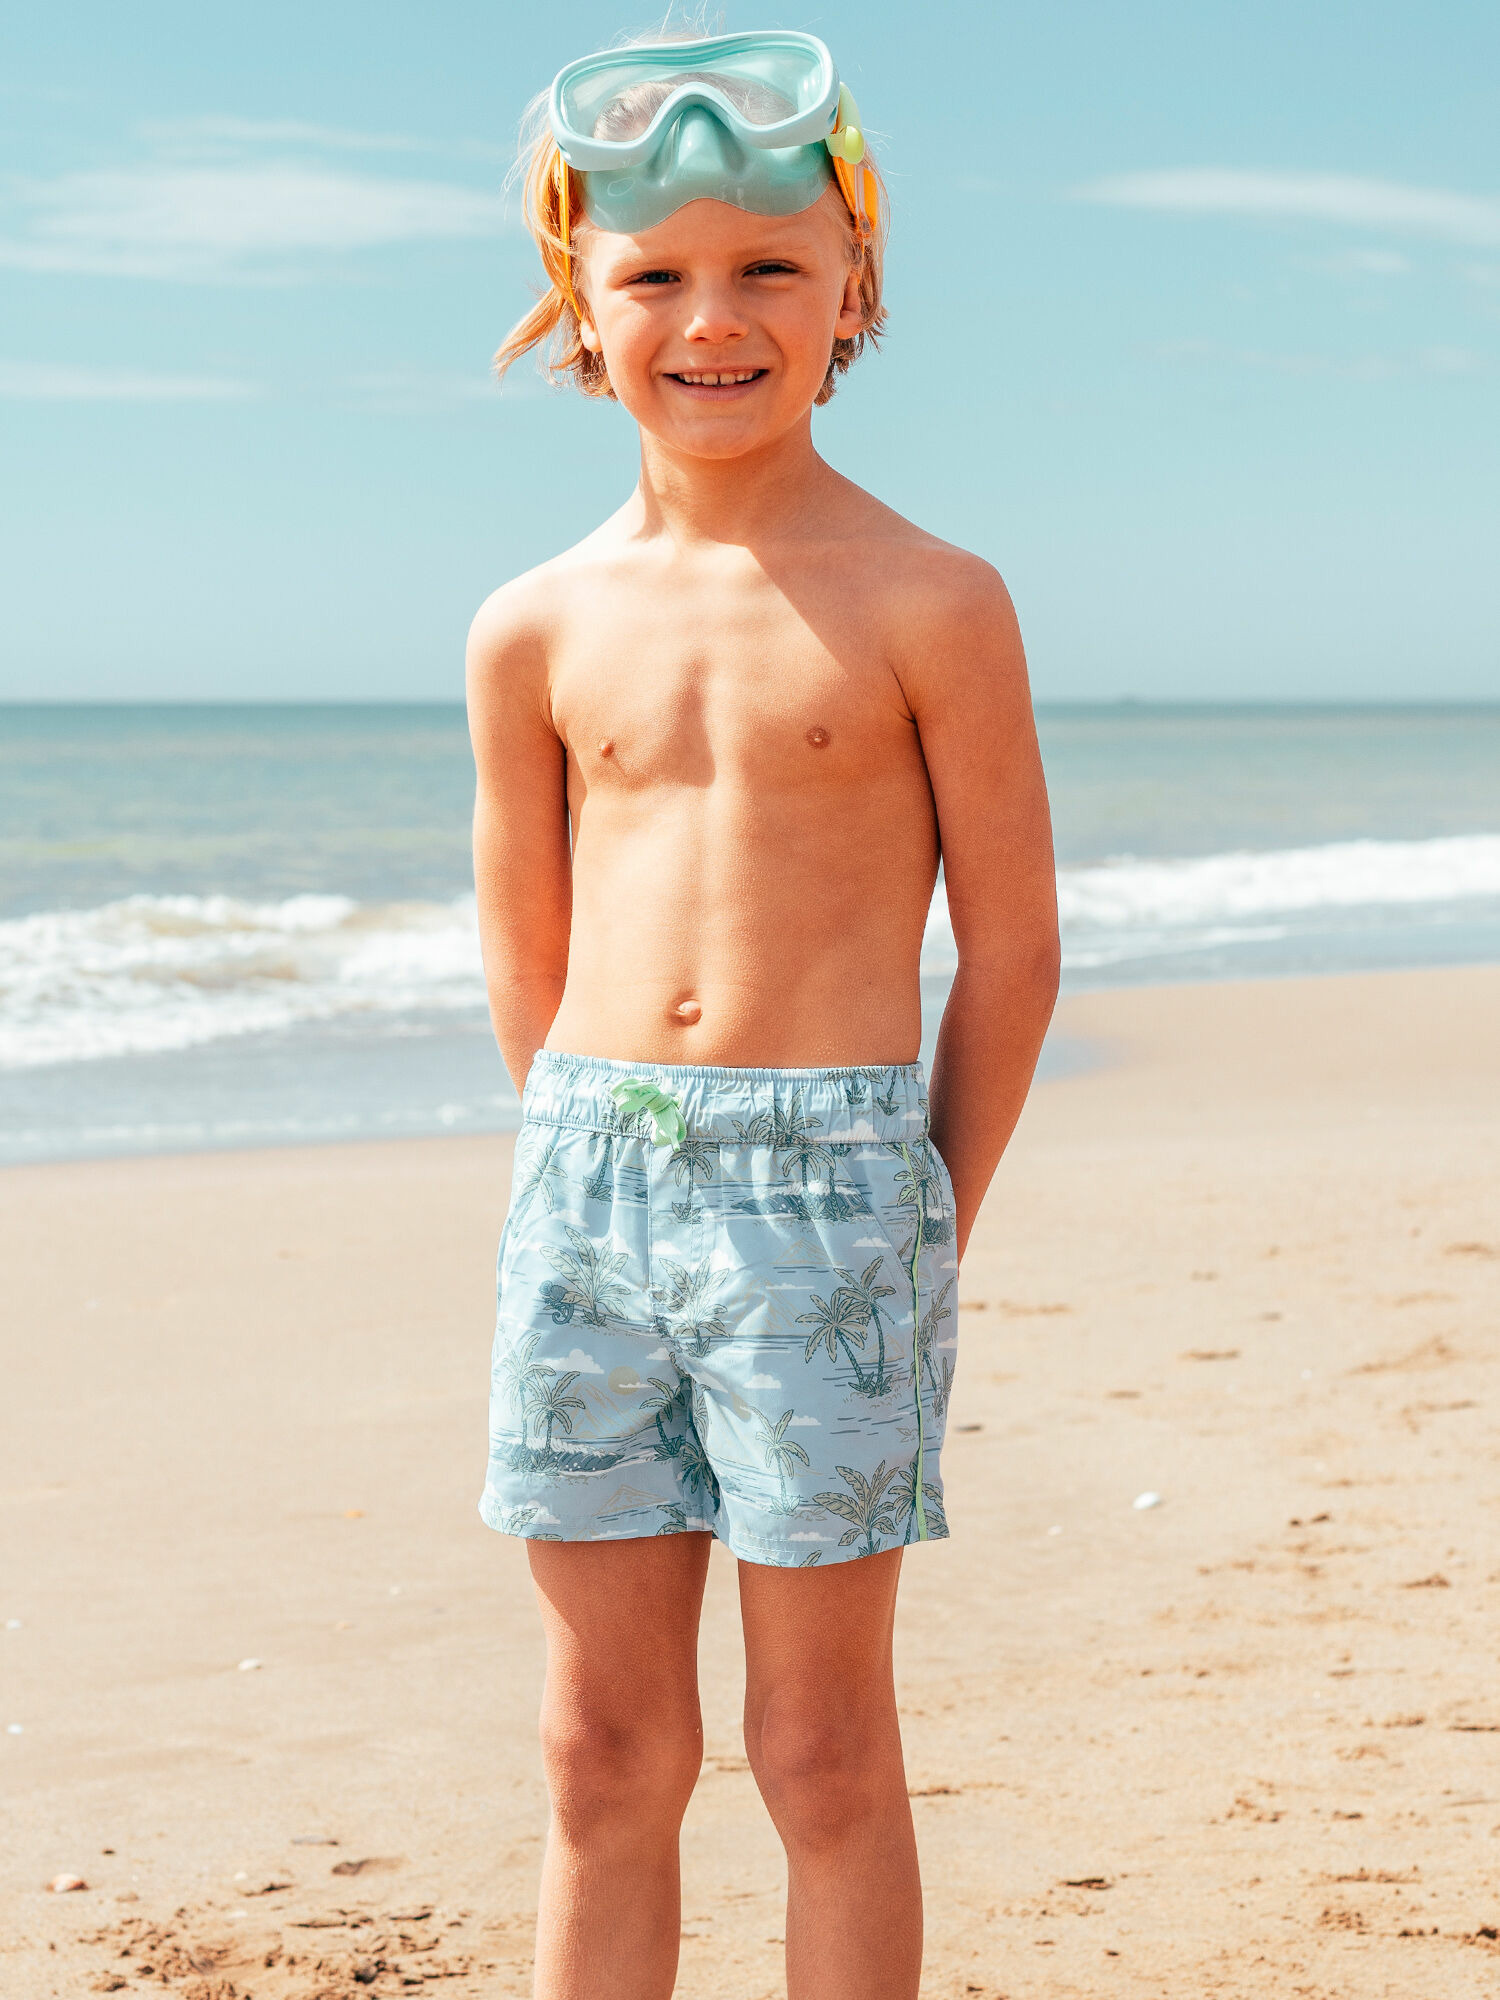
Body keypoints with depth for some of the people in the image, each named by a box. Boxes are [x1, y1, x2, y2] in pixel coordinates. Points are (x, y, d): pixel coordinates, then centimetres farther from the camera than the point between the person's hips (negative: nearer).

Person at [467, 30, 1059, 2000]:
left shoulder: (928, 604, -4)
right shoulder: (536, 631, 6)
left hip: (834, 1181, -3)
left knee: (824, 1750, 5)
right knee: (604, 1753, 10)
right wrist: (606, 1161, 12)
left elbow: (1012, 946, -1)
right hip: (586, 1174, 4)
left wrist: (926, 1225, -1)